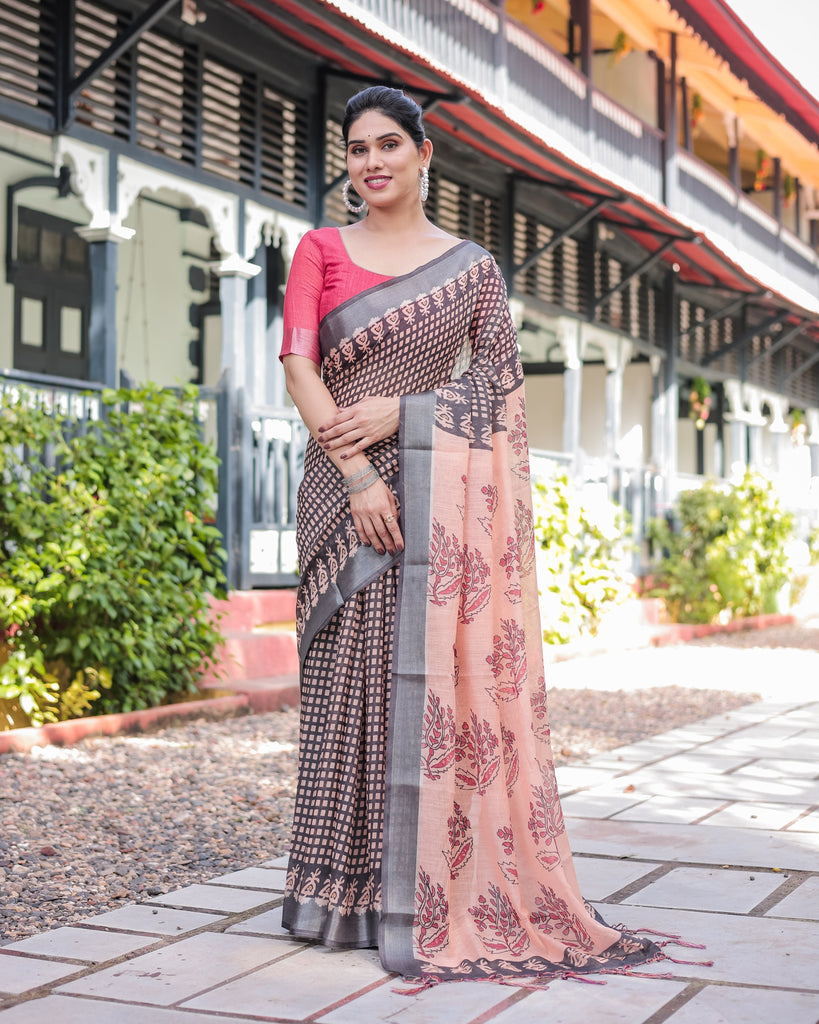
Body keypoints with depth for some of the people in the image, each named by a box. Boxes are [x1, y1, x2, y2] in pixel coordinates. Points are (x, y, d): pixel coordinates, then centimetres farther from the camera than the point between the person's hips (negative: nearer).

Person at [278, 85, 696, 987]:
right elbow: (300, 368, -2)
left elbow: (496, 384, 5)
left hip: (440, 491, 0)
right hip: (346, 487, 0)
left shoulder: (472, 267, 11)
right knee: (350, 673, 0)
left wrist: (398, 413, -11)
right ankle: (340, 888, 11)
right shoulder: (319, 251, 10)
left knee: (432, 674, -5)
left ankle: (421, 902, 1)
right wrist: (357, 477, -13)